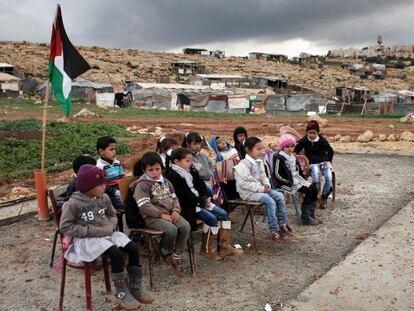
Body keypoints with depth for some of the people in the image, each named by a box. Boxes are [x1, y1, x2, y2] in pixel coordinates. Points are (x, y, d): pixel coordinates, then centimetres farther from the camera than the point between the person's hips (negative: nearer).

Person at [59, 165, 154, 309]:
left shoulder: (104, 197, 3)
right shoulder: (73, 203, -15)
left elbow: (112, 215, 17)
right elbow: (65, 227, -15)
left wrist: (110, 227, -7)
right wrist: (93, 230, -20)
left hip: (107, 233, 6)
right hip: (87, 238, -6)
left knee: (133, 248, -13)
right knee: (117, 254, -28)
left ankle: (135, 288, 1)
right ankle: (122, 293, -10)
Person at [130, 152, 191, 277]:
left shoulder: (166, 182, 15)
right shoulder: (142, 184, -7)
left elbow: (174, 198, 19)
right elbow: (144, 206, -16)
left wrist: (176, 210, -3)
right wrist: (161, 214, -19)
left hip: (169, 213, 7)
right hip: (152, 216, -6)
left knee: (185, 226, -18)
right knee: (171, 229, -30)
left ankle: (175, 256, -6)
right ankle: (166, 254, 0)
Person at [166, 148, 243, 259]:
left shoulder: (191, 171, 15)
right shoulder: (172, 176, -14)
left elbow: (201, 185, 17)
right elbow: (185, 196, -19)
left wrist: (206, 198, -2)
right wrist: (202, 202, -16)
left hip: (201, 201, 9)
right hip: (189, 206, -9)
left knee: (223, 214, -3)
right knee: (211, 218, -23)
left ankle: (225, 246, 2)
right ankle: (206, 249, -6)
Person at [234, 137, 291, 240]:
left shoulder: (259, 162, 10)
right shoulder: (243, 165, -18)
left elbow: (263, 176, 22)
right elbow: (243, 183, -23)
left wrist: (266, 185, -2)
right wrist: (260, 188, -23)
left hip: (260, 188, 9)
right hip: (248, 192, -9)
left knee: (280, 196, -5)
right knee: (270, 201, -27)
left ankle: (283, 223, 5)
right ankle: (274, 230, -17)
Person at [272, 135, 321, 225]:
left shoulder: (293, 157, 17)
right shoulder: (278, 158, -10)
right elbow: (277, 174, -16)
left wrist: (303, 180, 7)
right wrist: (290, 182, -19)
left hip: (296, 179, 9)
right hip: (286, 182, -9)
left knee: (314, 189, -6)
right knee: (307, 191, -22)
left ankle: (311, 214, 0)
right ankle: (305, 218, -15)